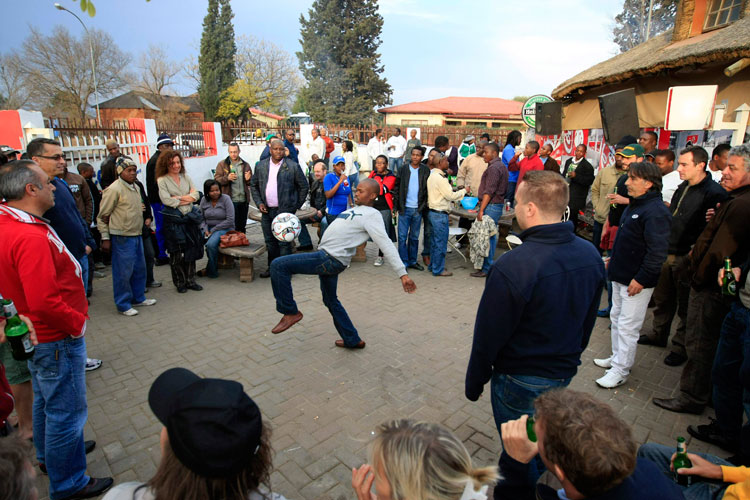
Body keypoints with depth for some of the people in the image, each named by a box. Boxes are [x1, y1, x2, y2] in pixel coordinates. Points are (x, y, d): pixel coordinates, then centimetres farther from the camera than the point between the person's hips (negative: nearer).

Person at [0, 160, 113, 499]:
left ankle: (48, 455, 50)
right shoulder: (31, 237, -30)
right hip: (56, 338, -10)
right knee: (67, 411, 6)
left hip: (37, 334, 10)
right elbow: (45, 303, -33)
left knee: (45, 399, 28)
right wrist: (77, 323, -17)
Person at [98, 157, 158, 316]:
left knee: (139, 268, 15)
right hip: (122, 237, -8)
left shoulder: (135, 187, 13)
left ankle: (138, 298, 29)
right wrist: (105, 238, -12)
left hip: (137, 235, 8)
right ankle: (123, 305, 11)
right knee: (123, 272, -1)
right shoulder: (114, 189, -12)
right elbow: (103, 216, -11)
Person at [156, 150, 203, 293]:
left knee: (191, 250, 8)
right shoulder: (162, 180, -4)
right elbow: (166, 200, -15)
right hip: (173, 220, -4)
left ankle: (190, 280, 21)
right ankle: (180, 283, 17)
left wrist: (178, 198, -13)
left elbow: (196, 195, 1)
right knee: (176, 253, 4)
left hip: (190, 217, 4)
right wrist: (187, 200, -8)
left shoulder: (186, 177, 9)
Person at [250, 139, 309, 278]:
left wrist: (296, 206, 1)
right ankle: (272, 268, 25)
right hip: (267, 211, 4)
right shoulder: (260, 166, 8)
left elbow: (304, 187, 3)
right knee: (270, 241, 12)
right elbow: (253, 185, 17)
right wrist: (259, 203, 6)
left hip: (284, 211, -4)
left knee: (283, 242, -3)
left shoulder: (293, 166, -4)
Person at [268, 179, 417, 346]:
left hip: (331, 259, -10)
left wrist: (403, 273, -22)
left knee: (278, 265, -14)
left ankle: (290, 312, 0)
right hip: (327, 258, 10)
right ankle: (352, 340, 33)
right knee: (331, 301, 21)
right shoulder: (355, 210, 18)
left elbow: (387, 246, -17)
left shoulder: (372, 215, -9)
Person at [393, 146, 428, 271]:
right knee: (402, 236, 0)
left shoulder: (426, 170, 3)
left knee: (414, 237, 12)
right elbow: (397, 187, 3)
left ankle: (412, 261, 23)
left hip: (418, 209, 1)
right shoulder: (404, 169, 1)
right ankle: (403, 262, 9)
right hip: (405, 208, -1)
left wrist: (424, 205, -4)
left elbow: (429, 189, 4)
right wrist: (396, 205, -3)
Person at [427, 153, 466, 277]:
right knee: (441, 243, -1)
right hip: (440, 214, -10)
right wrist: (464, 191, -4)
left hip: (434, 212, 10)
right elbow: (450, 196, -17)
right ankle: (438, 269, 8)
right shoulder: (440, 178, -19)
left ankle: (433, 265, 28)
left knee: (435, 241, 18)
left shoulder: (432, 175, 12)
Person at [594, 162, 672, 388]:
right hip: (620, 276, 10)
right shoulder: (634, 204, 10)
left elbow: (658, 251, -25)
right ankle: (617, 357, 35)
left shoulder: (656, 212, -21)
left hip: (637, 281, -10)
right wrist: (614, 259, 22)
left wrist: (641, 279, -23)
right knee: (617, 318, 19)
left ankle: (620, 370, 12)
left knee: (627, 326, 0)